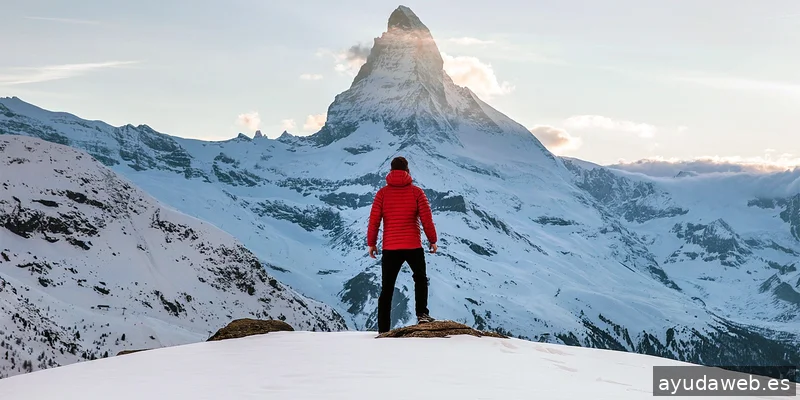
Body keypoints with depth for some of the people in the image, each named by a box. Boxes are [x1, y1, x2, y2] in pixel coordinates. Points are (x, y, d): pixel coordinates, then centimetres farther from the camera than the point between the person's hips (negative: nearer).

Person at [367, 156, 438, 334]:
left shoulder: (382, 193, 0)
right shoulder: (416, 192, -2)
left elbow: (374, 220, -2)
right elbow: (427, 219, -3)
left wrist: (371, 243, 8)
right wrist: (432, 240, 8)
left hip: (390, 248, 1)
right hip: (413, 247, -1)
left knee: (386, 289, 9)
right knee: (420, 279, 22)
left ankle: (383, 330, 8)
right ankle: (422, 314, 4)